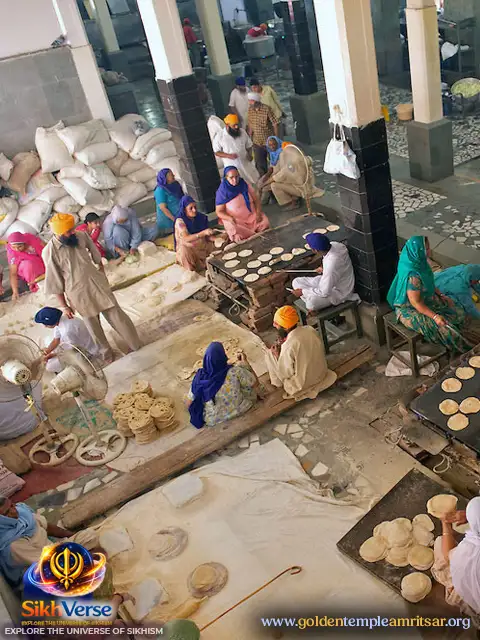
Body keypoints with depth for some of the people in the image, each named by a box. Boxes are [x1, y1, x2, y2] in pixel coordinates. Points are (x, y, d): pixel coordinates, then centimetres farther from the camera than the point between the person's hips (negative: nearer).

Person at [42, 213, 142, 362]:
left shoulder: (81, 236, -11)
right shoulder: (49, 252, -20)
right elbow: (54, 282, -12)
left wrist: (103, 276, 16)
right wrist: (64, 306, -6)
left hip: (98, 284, 3)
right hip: (78, 293, -2)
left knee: (116, 316, 11)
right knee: (93, 325, 16)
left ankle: (136, 346, 29)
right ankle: (106, 351, 39)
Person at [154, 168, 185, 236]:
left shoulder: (175, 184, 4)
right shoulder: (160, 190, -17)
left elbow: (182, 198, 15)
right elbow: (163, 208, -19)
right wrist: (175, 220, -19)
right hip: (169, 220, -7)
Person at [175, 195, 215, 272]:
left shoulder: (201, 217, -4)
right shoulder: (180, 221, -17)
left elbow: (207, 236, 0)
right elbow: (186, 238, -28)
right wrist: (203, 233, -37)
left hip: (202, 245, 4)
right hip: (188, 248, -4)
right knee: (184, 251, -28)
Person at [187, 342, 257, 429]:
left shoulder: (200, 377, -23)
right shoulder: (234, 372, -29)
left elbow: (190, 403, -11)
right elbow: (253, 382, -11)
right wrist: (244, 364, 4)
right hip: (238, 411, -1)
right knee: (241, 365, 9)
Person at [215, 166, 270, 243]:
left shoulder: (245, 185, 2)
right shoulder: (222, 192, -8)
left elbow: (256, 200, 5)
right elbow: (219, 212, -7)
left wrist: (258, 213, -13)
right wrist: (230, 218, -25)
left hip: (252, 216, 3)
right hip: (235, 221, -3)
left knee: (265, 223, -24)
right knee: (237, 236, -32)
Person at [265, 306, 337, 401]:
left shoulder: (287, 347, -31)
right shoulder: (311, 330, -14)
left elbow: (285, 374, -19)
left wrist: (278, 356, -5)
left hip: (303, 385, -6)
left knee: (270, 353, 5)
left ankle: (277, 382, 24)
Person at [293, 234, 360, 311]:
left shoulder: (331, 265, -36)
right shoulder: (333, 245, -14)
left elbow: (324, 292, -28)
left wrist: (303, 292, -17)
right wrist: (324, 268, 7)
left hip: (339, 291, -9)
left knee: (311, 303, -35)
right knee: (296, 282, 2)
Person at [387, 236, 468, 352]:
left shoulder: (420, 263, -8)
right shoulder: (413, 276, -35)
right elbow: (416, 303, -27)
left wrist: (441, 295, 4)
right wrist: (434, 316, -24)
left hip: (427, 300, 9)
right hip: (411, 311, -9)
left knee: (459, 313, 7)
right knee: (444, 328, -15)